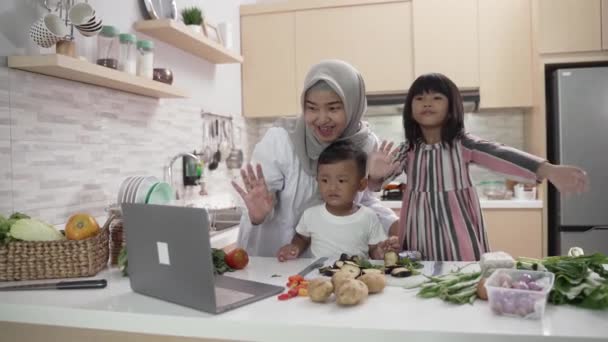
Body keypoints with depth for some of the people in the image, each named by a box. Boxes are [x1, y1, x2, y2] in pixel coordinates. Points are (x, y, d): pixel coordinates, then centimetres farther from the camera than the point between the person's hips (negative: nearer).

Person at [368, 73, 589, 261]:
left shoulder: (462, 144, -6)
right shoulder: (407, 150, 0)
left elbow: (500, 155, -22)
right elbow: (382, 175, -15)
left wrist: (548, 170, -38)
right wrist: (375, 174, -41)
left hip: (458, 240, -1)